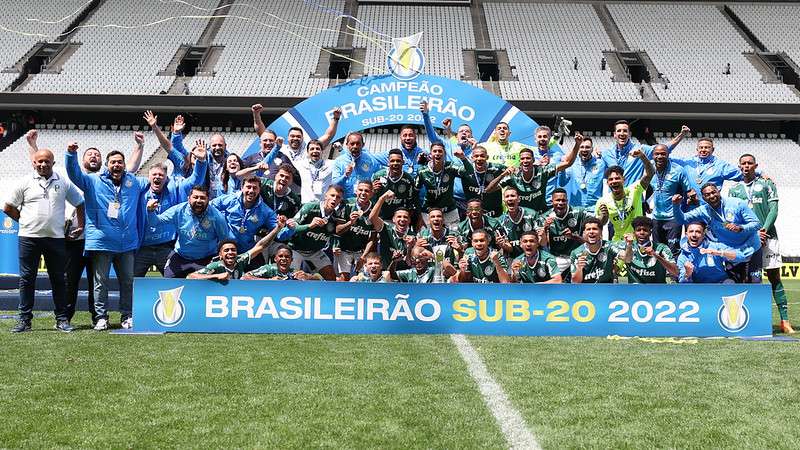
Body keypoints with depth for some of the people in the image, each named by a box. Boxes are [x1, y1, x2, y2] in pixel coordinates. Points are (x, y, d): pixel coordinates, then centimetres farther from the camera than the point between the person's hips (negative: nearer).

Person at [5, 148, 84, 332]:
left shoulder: (64, 183, 7)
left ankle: (62, 319, 10)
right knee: (27, 278, 3)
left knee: (58, 279, 4)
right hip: (29, 238, 0)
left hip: (55, 237, 1)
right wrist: (26, 222, 8)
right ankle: (24, 319, 9)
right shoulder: (24, 183, 4)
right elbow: (8, 207, 10)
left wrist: (80, 226, 8)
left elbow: (79, 204, 14)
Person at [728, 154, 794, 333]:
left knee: (774, 277, -4)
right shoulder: (734, 190, 15)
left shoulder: (767, 184, 11)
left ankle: (785, 321, -5)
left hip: (767, 236, -1)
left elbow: (773, 210, 2)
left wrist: (764, 230, -12)